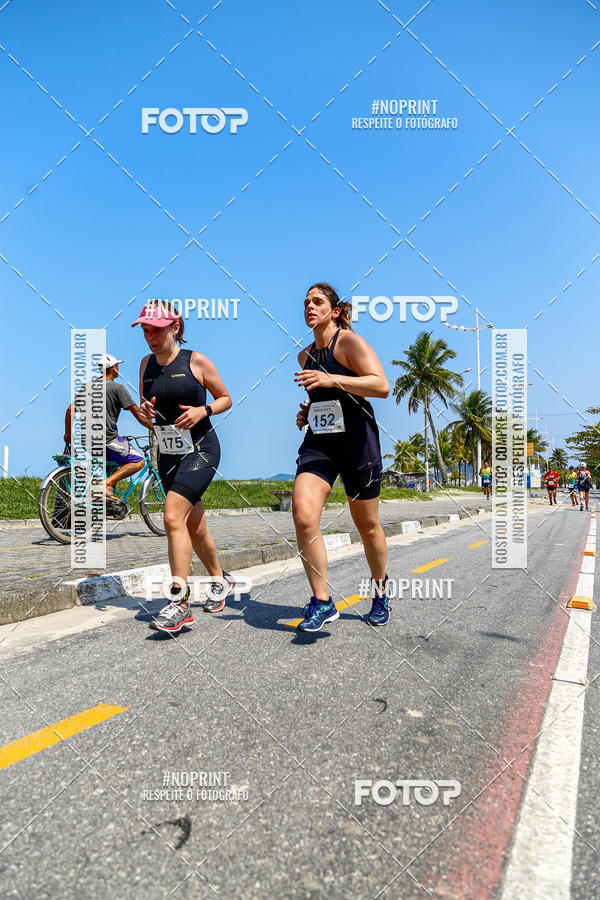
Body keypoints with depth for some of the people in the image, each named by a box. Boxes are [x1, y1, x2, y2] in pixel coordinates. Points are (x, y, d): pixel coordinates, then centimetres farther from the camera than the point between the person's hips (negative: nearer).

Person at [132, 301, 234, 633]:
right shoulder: (147, 363, 7)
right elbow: (145, 403, 18)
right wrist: (145, 408, -5)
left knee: (173, 517, -20)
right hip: (168, 454, 6)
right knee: (194, 525, 14)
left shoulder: (195, 361, -7)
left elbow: (225, 399, 0)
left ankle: (179, 603, -13)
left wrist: (202, 410, -18)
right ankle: (219, 580, 36)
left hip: (201, 449, -6)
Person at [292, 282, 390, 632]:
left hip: (358, 442, -5)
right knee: (303, 516, -16)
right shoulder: (305, 355, 15)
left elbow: (382, 386, -19)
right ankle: (322, 603, -3)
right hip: (318, 442, 5)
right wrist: (307, 413, 11)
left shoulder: (349, 341, -6)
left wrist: (331, 380, -28)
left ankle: (380, 591, 34)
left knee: (368, 526, 8)